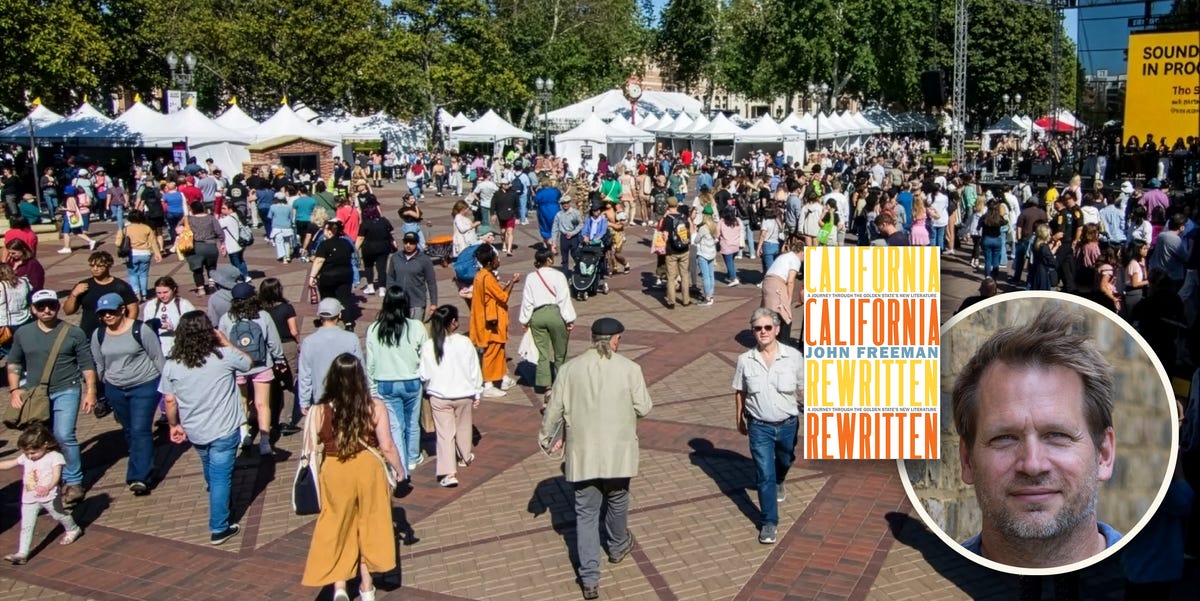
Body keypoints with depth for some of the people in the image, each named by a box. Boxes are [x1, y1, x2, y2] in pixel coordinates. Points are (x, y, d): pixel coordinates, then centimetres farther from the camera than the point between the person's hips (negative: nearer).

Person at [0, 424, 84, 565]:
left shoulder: (55, 457, -16)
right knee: (26, 526, 2)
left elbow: (56, 475, -27)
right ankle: (22, 553, 2)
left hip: (49, 496, -5)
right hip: (29, 499, 5)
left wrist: (48, 487, -45)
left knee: (59, 515, 17)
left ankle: (73, 530, 44)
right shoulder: (25, 457, 3)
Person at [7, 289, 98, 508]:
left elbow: (87, 364, -2)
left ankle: (74, 483, -3)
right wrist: (15, 389, 3)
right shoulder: (22, 334, 5)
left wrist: (90, 391, -7)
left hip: (66, 391, -4)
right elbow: (14, 363, 14)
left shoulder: (74, 333, -5)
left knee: (64, 435, -15)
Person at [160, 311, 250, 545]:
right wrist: (225, 341, 6)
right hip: (224, 430, -4)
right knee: (220, 477, 4)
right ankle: (219, 529, 9)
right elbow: (247, 362, 4)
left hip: (194, 431, 4)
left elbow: (169, 400, -2)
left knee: (211, 473, 28)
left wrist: (174, 425, 12)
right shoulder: (224, 356, -17)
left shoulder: (172, 364, -9)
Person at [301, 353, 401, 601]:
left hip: (334, 472, 0)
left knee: (337, 527, 17)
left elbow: (311, 450, -6)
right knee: (368, 524, 18)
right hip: (368, 469, 1)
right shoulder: (375, 407, -13)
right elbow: (387, 447, -10)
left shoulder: (319, 411, -13)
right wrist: (400, 471, 5)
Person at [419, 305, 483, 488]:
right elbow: (475, 370, -4)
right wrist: (477, 393, 8)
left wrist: (429, 387, 16)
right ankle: (465, 457, 44)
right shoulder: (465, 343, -12)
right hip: (464, 394, 1)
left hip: (439, 397, -1)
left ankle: (449, 473, -7)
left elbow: (423, 375, -6)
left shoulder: (428, 346, -11)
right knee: (463, 428, 23)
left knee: (444, 434, 1)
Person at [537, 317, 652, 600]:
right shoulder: (629, 369, -9)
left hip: (582, 454, 0)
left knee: (586, 513, 8)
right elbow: (643, 408, -4)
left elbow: (554, 409, 1)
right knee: (617, 501, 25)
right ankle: (618, 547, 49)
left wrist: (549, 438, 16)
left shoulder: (569, 368, -4)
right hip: (617, 452, 0)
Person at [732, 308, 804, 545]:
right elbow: (739, 392, 2)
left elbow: (805, 390, -3)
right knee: (765, 474, -3)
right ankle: (769, 522, 10)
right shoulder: (745, 360, -11)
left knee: (785, 461, 27)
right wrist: (739, 420, 10)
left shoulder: (794, 357, -13)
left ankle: (778, 482, 61)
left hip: (788, 424, 2)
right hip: (759, 427, -1)